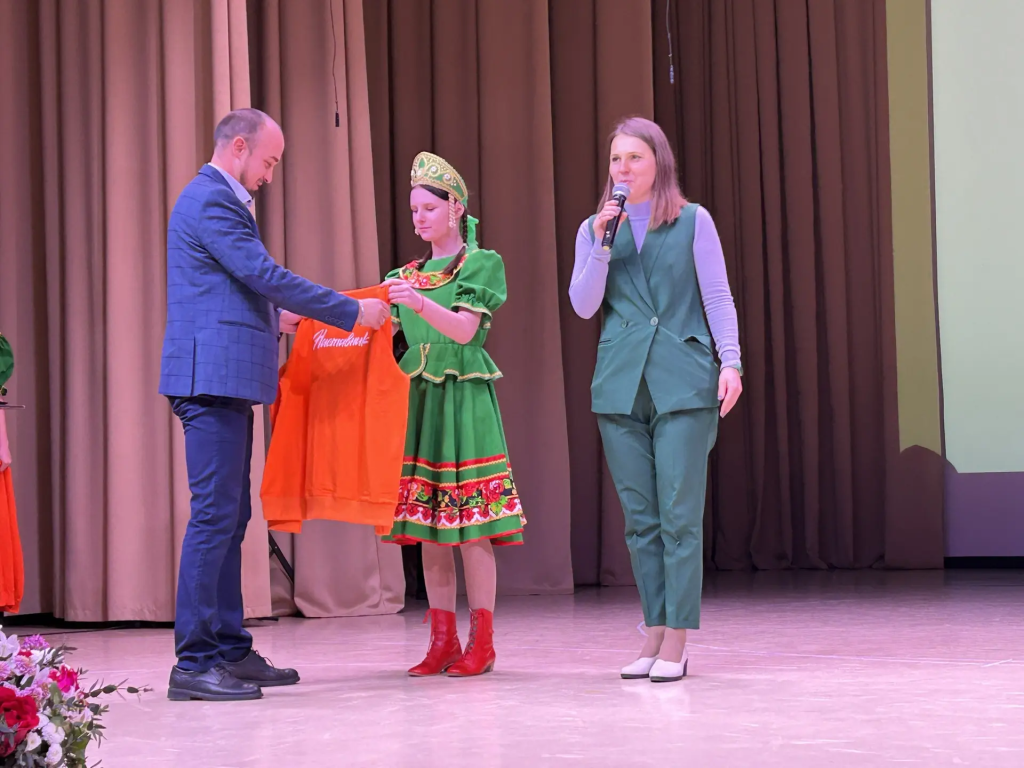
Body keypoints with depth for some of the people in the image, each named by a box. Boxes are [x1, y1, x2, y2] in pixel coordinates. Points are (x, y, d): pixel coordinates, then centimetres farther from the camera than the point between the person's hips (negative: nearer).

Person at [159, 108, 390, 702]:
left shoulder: (215, 200, 21)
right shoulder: (211, 202, -11)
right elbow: (267, 275, -16)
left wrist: (272, 316, 28)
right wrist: (352, 312, -11)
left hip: (224, 382, 11)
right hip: (213, 378, -11)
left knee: (230, 517, 12)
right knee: (215, 515, -11)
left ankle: (229, 650, 16)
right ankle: (194, 663, -9)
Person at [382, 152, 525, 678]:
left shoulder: (482, 264, 1)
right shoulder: (404, 277, 17)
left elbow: (466, 329, -12)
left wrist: (421, 302, -29)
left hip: (465, 399, -5)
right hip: (416, 399, 5)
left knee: (470, 520, -7)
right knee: (427, 521, 4)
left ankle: (481, 640, -1)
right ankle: (442, 639, 9)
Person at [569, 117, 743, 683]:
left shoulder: (694, 222, 5)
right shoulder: (595, 229, 13)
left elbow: (718, 297, 2)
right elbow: (583, 306, 3)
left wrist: (730, 361, -10)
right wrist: (602, 245, -7)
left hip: (684, 382, -3)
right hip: (620, 384, 3)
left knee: (680, 516, -6)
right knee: (640, 519, 6)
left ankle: (676, 642, -3)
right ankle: (654, 632, 13)